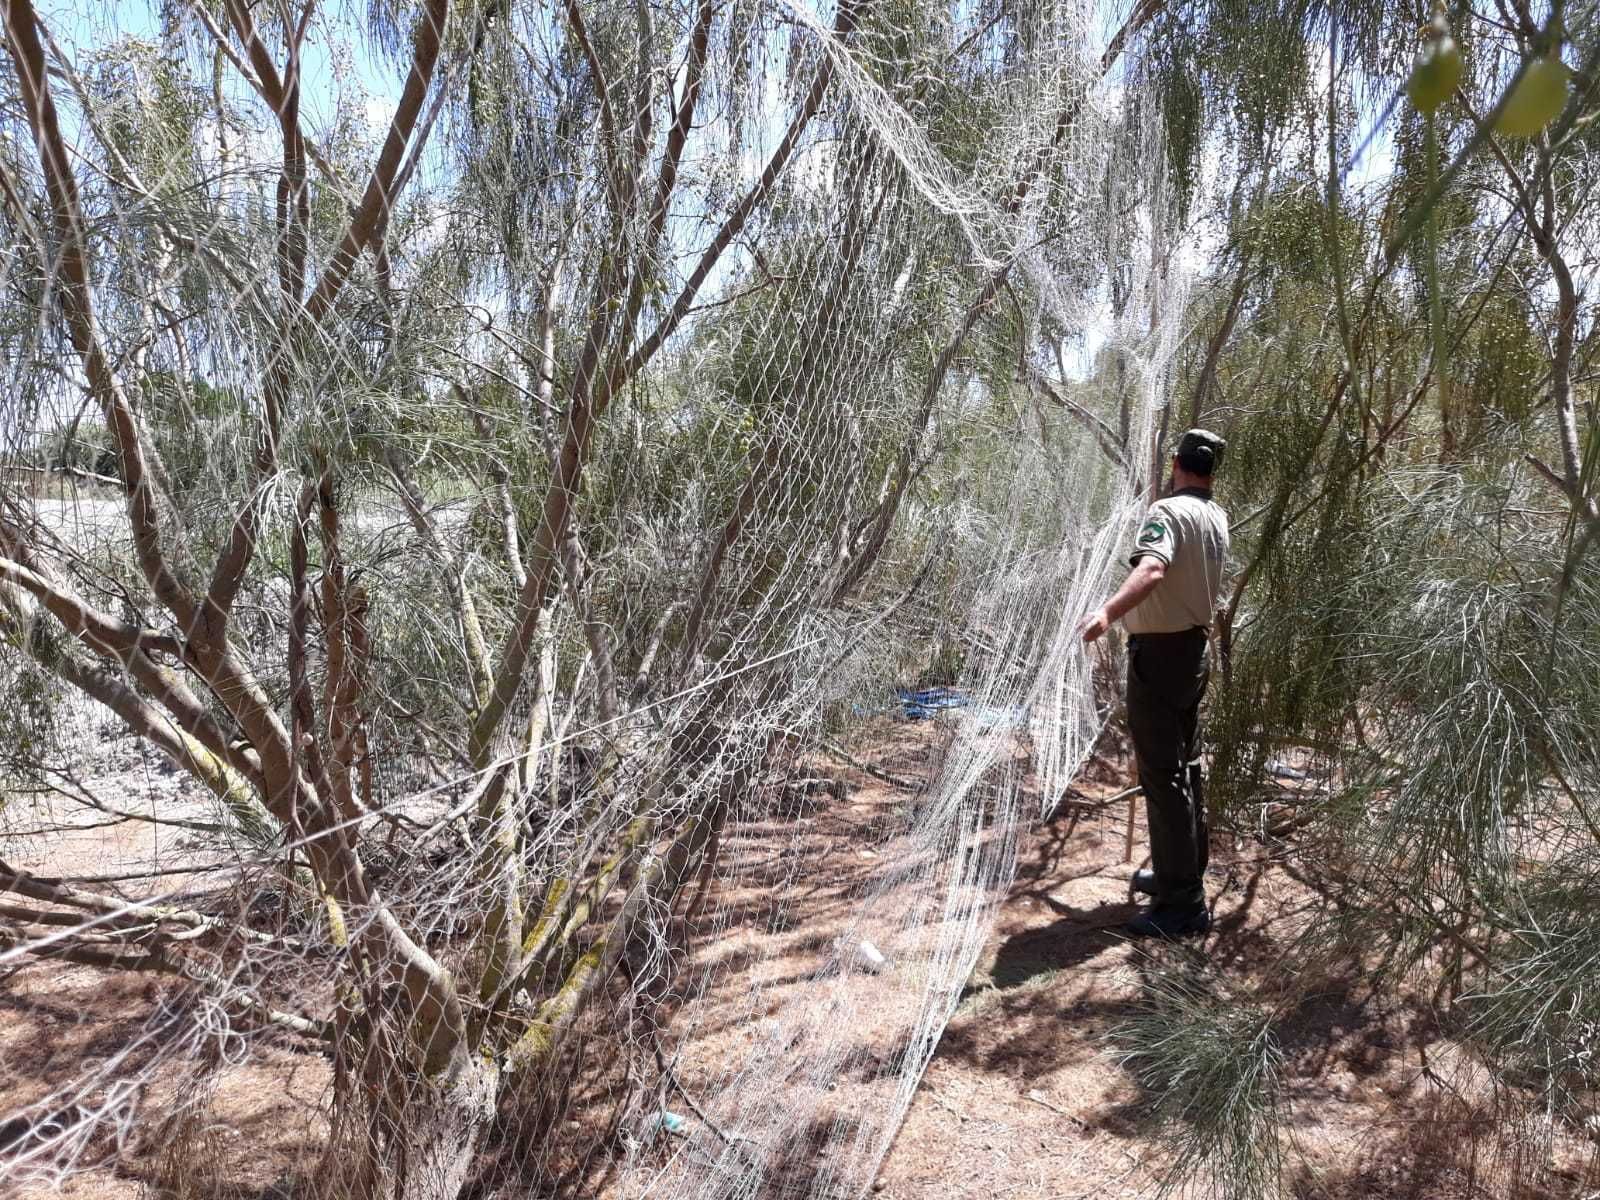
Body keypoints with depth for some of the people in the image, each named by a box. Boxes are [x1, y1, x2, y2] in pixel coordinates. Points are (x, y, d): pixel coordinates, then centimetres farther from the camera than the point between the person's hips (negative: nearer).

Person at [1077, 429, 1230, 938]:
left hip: (1160, 653, -9)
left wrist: (1107, 612, -52)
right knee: (1186, 767, 18)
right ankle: (1183, 873, 31)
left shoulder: (1167, 511, -17)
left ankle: (1183, 903, -3)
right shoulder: (1217, 517, 10)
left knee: (1163, 776, -6)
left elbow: (1151, 570, -37)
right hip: (1195, 648, 9)